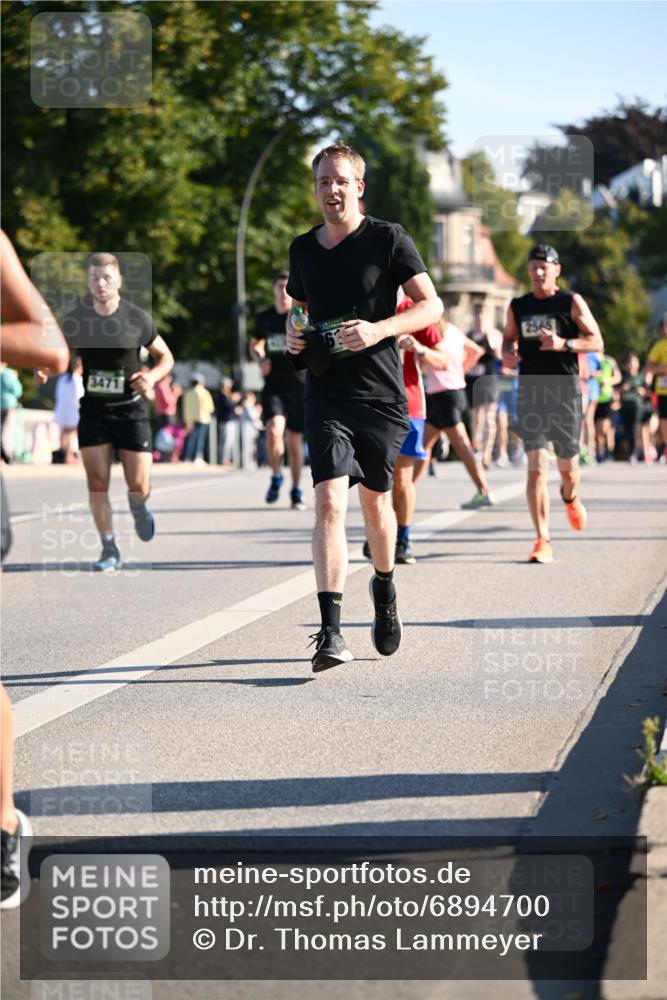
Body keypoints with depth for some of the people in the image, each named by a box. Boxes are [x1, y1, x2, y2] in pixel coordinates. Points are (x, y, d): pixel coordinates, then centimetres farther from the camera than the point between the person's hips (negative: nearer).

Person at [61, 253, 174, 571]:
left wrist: (153, 375, -16)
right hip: (93, 409, 1)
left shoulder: (137, 318, -6)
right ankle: (109, 550, 6)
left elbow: (166, 357, 5)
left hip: (131, 407, -1)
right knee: (97, 483, -6)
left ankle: (138, 507, 34)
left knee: (139, 486, -3)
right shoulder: (75, 319, -2)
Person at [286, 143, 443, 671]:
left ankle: (385, 588, 42)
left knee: (375, 500, 11)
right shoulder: (303, 249, 10)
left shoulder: (388, 239, -2)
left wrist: (380, 329, -19)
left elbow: (432, 306, -4)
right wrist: (292, 335, 4)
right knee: (330, 500, -14)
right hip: (326, 394, 2)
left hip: (382, 393, -2)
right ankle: (331, 632, -20)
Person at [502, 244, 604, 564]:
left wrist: (564, 344, -19)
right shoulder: (518, 307, 10)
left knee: (567, 464, 7)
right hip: (530, 391, 2)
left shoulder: (572, 303, 0)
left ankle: (570, 498, 45)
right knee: (536, 467, -10)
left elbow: (596, 342, -3)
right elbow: (508, 338, 23)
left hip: (565, 391, -2)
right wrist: (507, 354, 0)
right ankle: (542, 540, -10)